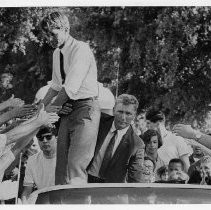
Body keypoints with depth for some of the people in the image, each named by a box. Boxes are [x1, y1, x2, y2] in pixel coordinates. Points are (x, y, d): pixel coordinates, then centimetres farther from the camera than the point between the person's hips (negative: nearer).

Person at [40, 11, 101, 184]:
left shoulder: (81, 49, -13)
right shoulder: (57, 53, 13)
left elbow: (70, 89, -19)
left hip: (86, 107, -8)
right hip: (67, 110, 8)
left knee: (76, 163, -18)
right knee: (61, 162, 3)